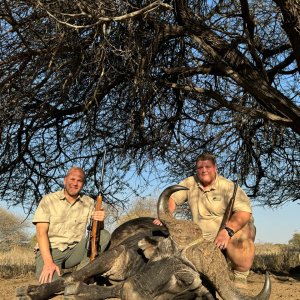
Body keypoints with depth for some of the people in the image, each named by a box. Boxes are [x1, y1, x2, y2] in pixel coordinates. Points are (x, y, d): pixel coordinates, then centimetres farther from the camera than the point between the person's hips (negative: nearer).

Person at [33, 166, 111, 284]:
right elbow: (41, 232, -11)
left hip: (75, 251, 4)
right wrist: (48, 262, -25)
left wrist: (99, 220, -25)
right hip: (49, 251, -3)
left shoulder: (88, 202, 5)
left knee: (104, 236, -16)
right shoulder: (48, 200, -2)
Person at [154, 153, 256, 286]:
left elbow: (244, 211, -25)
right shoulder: (190, 183, -1)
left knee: (238, 239, -36)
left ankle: (240, 278, -16)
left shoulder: (228, 187, -16)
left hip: (234, 230, -4)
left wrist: (227, 231, -41)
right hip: (203, 239, 5)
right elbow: (172, 198, -1)